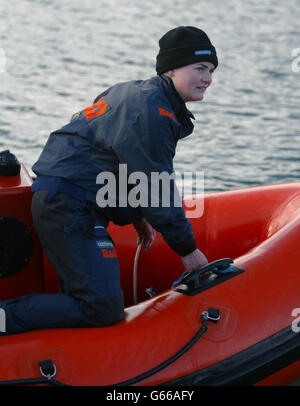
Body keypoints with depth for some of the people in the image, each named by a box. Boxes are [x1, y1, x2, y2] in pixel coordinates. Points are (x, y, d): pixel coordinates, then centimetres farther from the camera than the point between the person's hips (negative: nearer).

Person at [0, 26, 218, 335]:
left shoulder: (133, 94, 18)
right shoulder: (150, 110, -14)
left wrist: (136, 217, 26)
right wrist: (187, 248, -5)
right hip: (70, 207, -11)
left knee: (82, 295, 14)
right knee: (103, 309, -17)